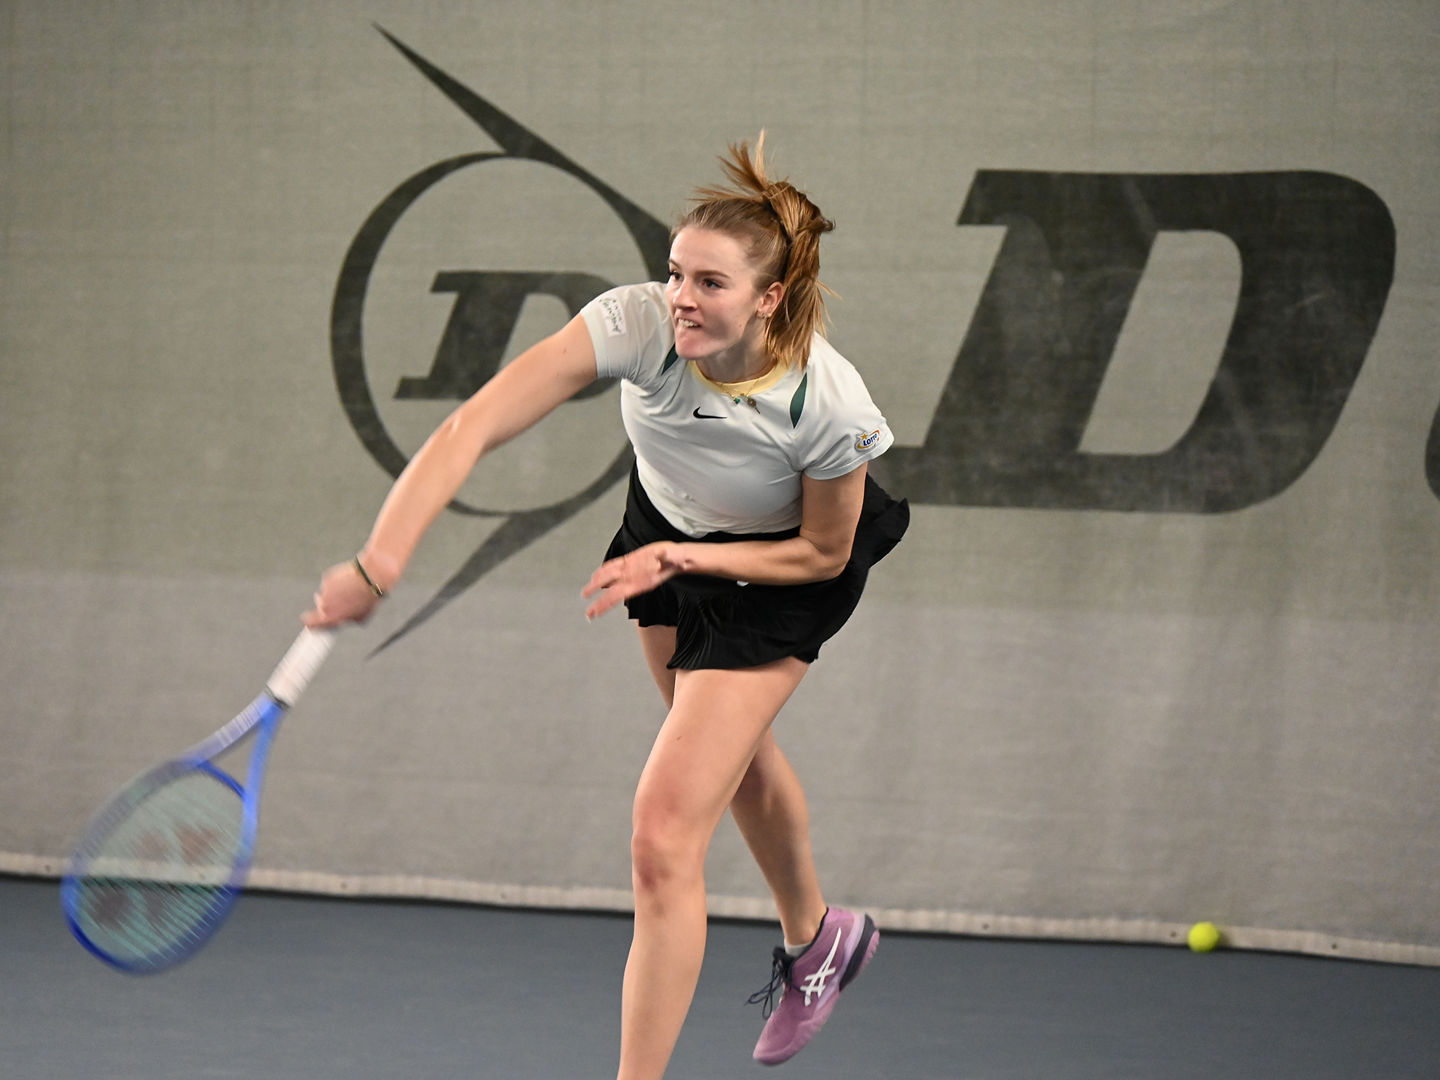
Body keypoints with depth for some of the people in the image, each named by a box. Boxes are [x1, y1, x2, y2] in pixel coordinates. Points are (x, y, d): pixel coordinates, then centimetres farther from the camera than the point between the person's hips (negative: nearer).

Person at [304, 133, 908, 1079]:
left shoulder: (830, 403, -37)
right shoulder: (638, 324, -35)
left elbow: (824, 553, -17)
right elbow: (471, 429, -42)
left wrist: (683, 559, -28)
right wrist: (379, 564, -52)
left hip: (777, 570, -5)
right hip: (669, 528, 5)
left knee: (665, 837, -15)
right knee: (735, 756, 31)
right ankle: (817, 938, 61)